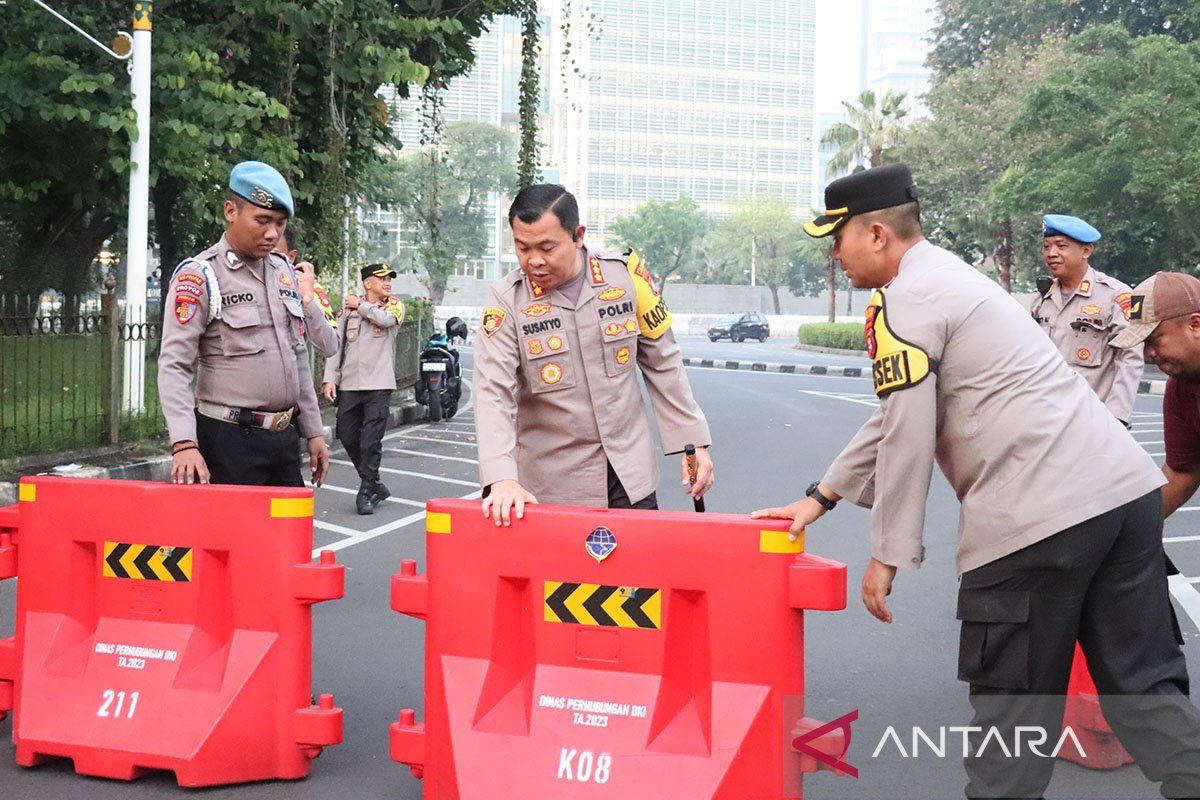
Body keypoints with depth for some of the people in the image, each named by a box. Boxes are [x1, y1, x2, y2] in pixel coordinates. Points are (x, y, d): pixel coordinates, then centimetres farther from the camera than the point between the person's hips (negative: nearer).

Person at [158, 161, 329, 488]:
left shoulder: (284, 271, 13)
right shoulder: (199, 276, -9)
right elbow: (174, 367, -14)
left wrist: (313, 431, 16)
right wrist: (184, 444, -25)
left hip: (285, 436, 7)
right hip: (231, 440, -6)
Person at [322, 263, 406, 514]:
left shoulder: (395, 306, 7)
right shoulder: (349, 308, 11)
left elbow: (386, 319, -18)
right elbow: (337, 344, 10)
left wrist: (361, 305, -4)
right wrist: (330, 378, 2)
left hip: (379, 385, -3)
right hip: (348, 385, 3)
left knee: (371, 441, -6)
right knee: (348, 437, 5)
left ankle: (367, 491, 7)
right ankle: (374, 485, 22)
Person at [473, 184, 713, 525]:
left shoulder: (625, 274, -4)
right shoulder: (506, 299, -10)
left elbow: (662, 362, 5)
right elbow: (493, 394, -18)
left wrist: (692, 441, 4)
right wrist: (501, 479, -31)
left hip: (631, 474, 2)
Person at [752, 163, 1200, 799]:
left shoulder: (904, 301, -5)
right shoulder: (948, 277, 25)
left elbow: (908, 439, -9)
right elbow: (897, 414, 30)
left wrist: (887, 554, 0)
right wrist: (821, 497, 31)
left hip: (1038, 518, -9)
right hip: (1127, 486, 9)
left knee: (1012, 702, 4)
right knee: (1145, 689, 12)